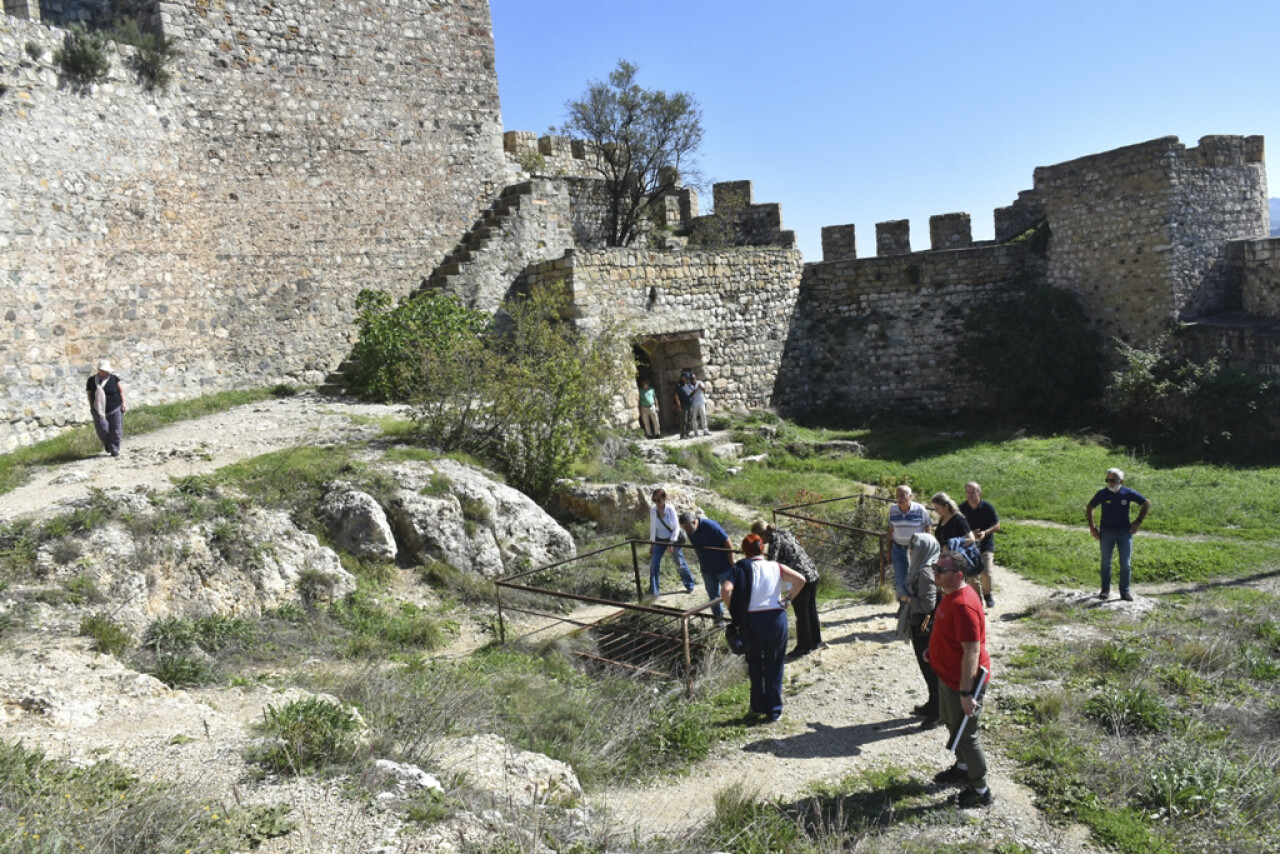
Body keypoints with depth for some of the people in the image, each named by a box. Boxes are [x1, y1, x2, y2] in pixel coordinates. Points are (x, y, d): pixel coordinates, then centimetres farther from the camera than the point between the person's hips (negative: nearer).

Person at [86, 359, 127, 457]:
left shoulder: (114, 378, -1)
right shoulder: (92, 380, 2)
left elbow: (121, 391, 3)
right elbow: (89, 394, 9)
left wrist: (123, 404, -2)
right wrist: (91, 407, 8)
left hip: (115, 409, -1)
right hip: (99, 410, 1)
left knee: (115, 430, -2)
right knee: (102, 429, -5)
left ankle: (114, 450, 9)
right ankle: (107, 443, 26)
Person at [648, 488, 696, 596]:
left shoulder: (670, 509, -19)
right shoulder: (653, 510, -14)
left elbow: (676, 527, -14)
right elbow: (652, 527, -5)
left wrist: (672, 542, -20)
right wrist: (652, 543, -4)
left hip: (673, 539, -2)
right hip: (659, 540, 2)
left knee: (680, 563, 8)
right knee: (654, 565, -4)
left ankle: (690, 586, 29)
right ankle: (653, 592, 5)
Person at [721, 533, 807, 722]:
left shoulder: (741, 568, -2)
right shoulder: (776, 567, 4)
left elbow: (726, 589, -18)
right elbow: (800, 580, -7)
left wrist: (733, 610, -4)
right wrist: (788, 598, 4)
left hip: (752, 620, -1)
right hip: (777, 617, 1)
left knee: (755, 663, 19)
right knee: (774, 665, 13)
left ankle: (759, 705, 25)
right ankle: (774, 710, 17)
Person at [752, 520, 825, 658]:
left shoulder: (774, 541, -16)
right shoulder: (783, 531, 8)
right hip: (812, 573, 9)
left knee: (801, 615, 8)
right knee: (811, 610, 22)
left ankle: (804, 647, 22)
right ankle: (816, 642, 36)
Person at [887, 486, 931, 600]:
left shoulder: (920, 510, -10)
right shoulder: (892, 510, 0)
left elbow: (927, 530, -2)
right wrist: (889, 551, 11)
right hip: (898, 549, 3)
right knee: (900, 581, 3)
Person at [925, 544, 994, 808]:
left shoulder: (963, 605, -31)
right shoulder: (950, 594, 2)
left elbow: (972, 651, -31)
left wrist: (966, 693, -30)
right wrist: (933, 651, 11)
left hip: (962, 680, -10)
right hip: (948, 675, 10)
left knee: (966, 734, 3)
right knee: (951, 723, 27)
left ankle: (981, 791, 20)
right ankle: (963, 767, 48)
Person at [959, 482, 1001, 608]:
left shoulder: (987, 507, -8)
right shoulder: (962, 509, -4)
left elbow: (997, 526, -1)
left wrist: (985, 532, -19)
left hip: (986, 546, -2)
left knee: (986, 574, -12)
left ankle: (987, 595, 16)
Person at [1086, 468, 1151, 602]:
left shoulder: (1128, 493, -7)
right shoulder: (1102, 494, -6)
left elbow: (1146, 504, 7)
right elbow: (1089, 508, 8)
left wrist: (1138, 522, 2)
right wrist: (1092, 527, 2)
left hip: (1125, 532, 0)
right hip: (1106, 532, 0)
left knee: (1126, 564, 3)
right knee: (1106, 563, 6)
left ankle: (1125, 592, 13)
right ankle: (1105, 590, 16)